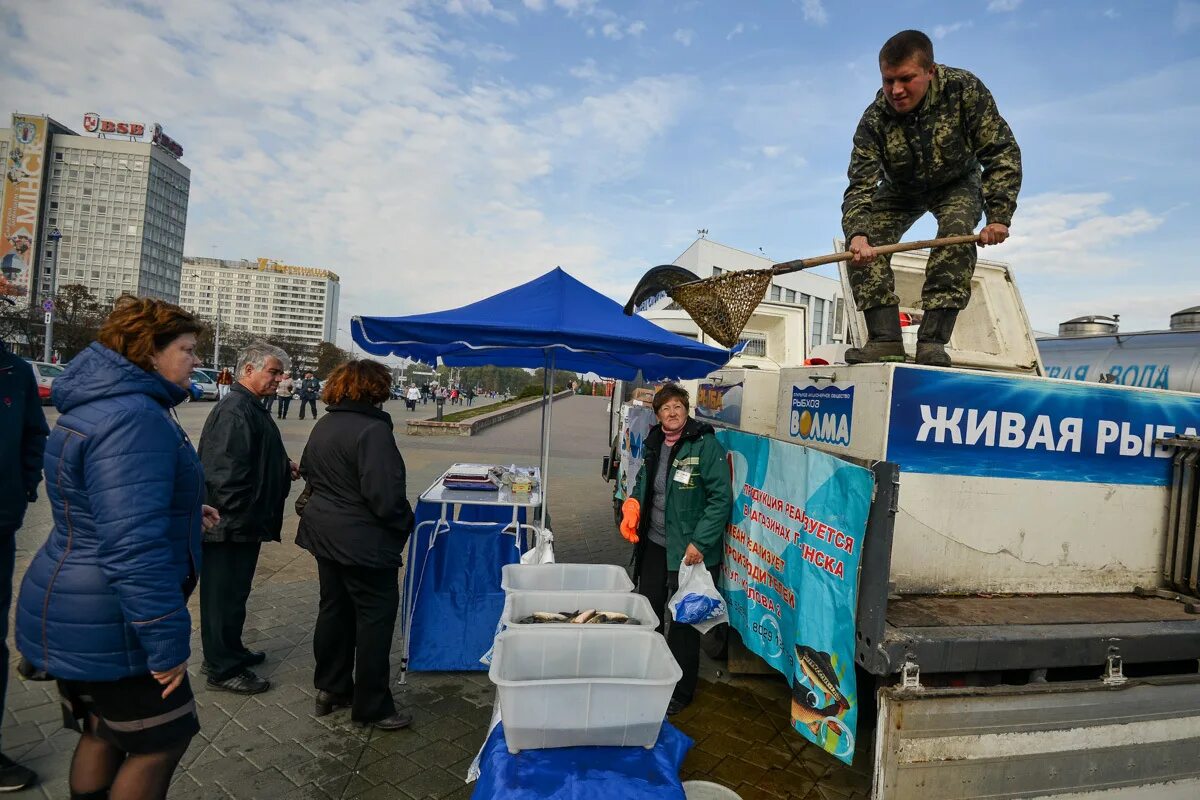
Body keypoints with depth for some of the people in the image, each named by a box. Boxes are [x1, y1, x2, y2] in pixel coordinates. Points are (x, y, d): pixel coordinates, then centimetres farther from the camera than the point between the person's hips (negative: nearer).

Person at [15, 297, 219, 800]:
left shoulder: (108, 402, 10)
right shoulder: (133, 418, -26)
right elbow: (133, 545, -32)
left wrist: (184, 511, 12)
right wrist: (167, 640, -25)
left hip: (79, 618, 10)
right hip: (107, 628, -10)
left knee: (105, 734, 23)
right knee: (162, 740, 6)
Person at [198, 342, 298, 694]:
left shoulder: (252, 408, 13)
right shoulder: (235, 411, -21)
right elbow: (226, 472, -27)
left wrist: (285, 468, 9)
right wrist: (238, 518, -22)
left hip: (246, 523, 11)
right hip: (233, 526, -11)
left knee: (234, 592, 22)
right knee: (225, 595, 3)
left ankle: (230, 651, 37)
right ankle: (223, 669, 16)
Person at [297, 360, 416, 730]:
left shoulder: (323, 426, 5)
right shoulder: (373, 430, -23)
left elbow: (307, 471, 19)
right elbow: (386, 496, -26)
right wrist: (405, 522, -9)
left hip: (324, 535, 9)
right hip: (365, 542, -9)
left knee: (334, 609, 20)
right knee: (375, 619, 4)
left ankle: (330, 689, 34)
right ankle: (372, 707, 15)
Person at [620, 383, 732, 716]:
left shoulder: (706, 445, -15)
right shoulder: (653, 443, 7)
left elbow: (721, 498, -17)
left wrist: (699, 542, -21)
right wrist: (633, 504, 2)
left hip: (688, 550, -7)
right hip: (654, 543, 7)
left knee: (684, 622, 5)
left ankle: (680, 692, 25)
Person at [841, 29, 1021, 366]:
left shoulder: (964, 89, -28)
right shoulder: (874, 120, -28)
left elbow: (1002, 151, -23)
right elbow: (860, 186, -34)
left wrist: (998, 216, -32)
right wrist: (858, 234, -54)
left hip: (956, 183, -1)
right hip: (901, 190, 2)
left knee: (957, 231, -32)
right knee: (863, 244, -22)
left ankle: (932, 339, -31)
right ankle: (886, 339, -23)